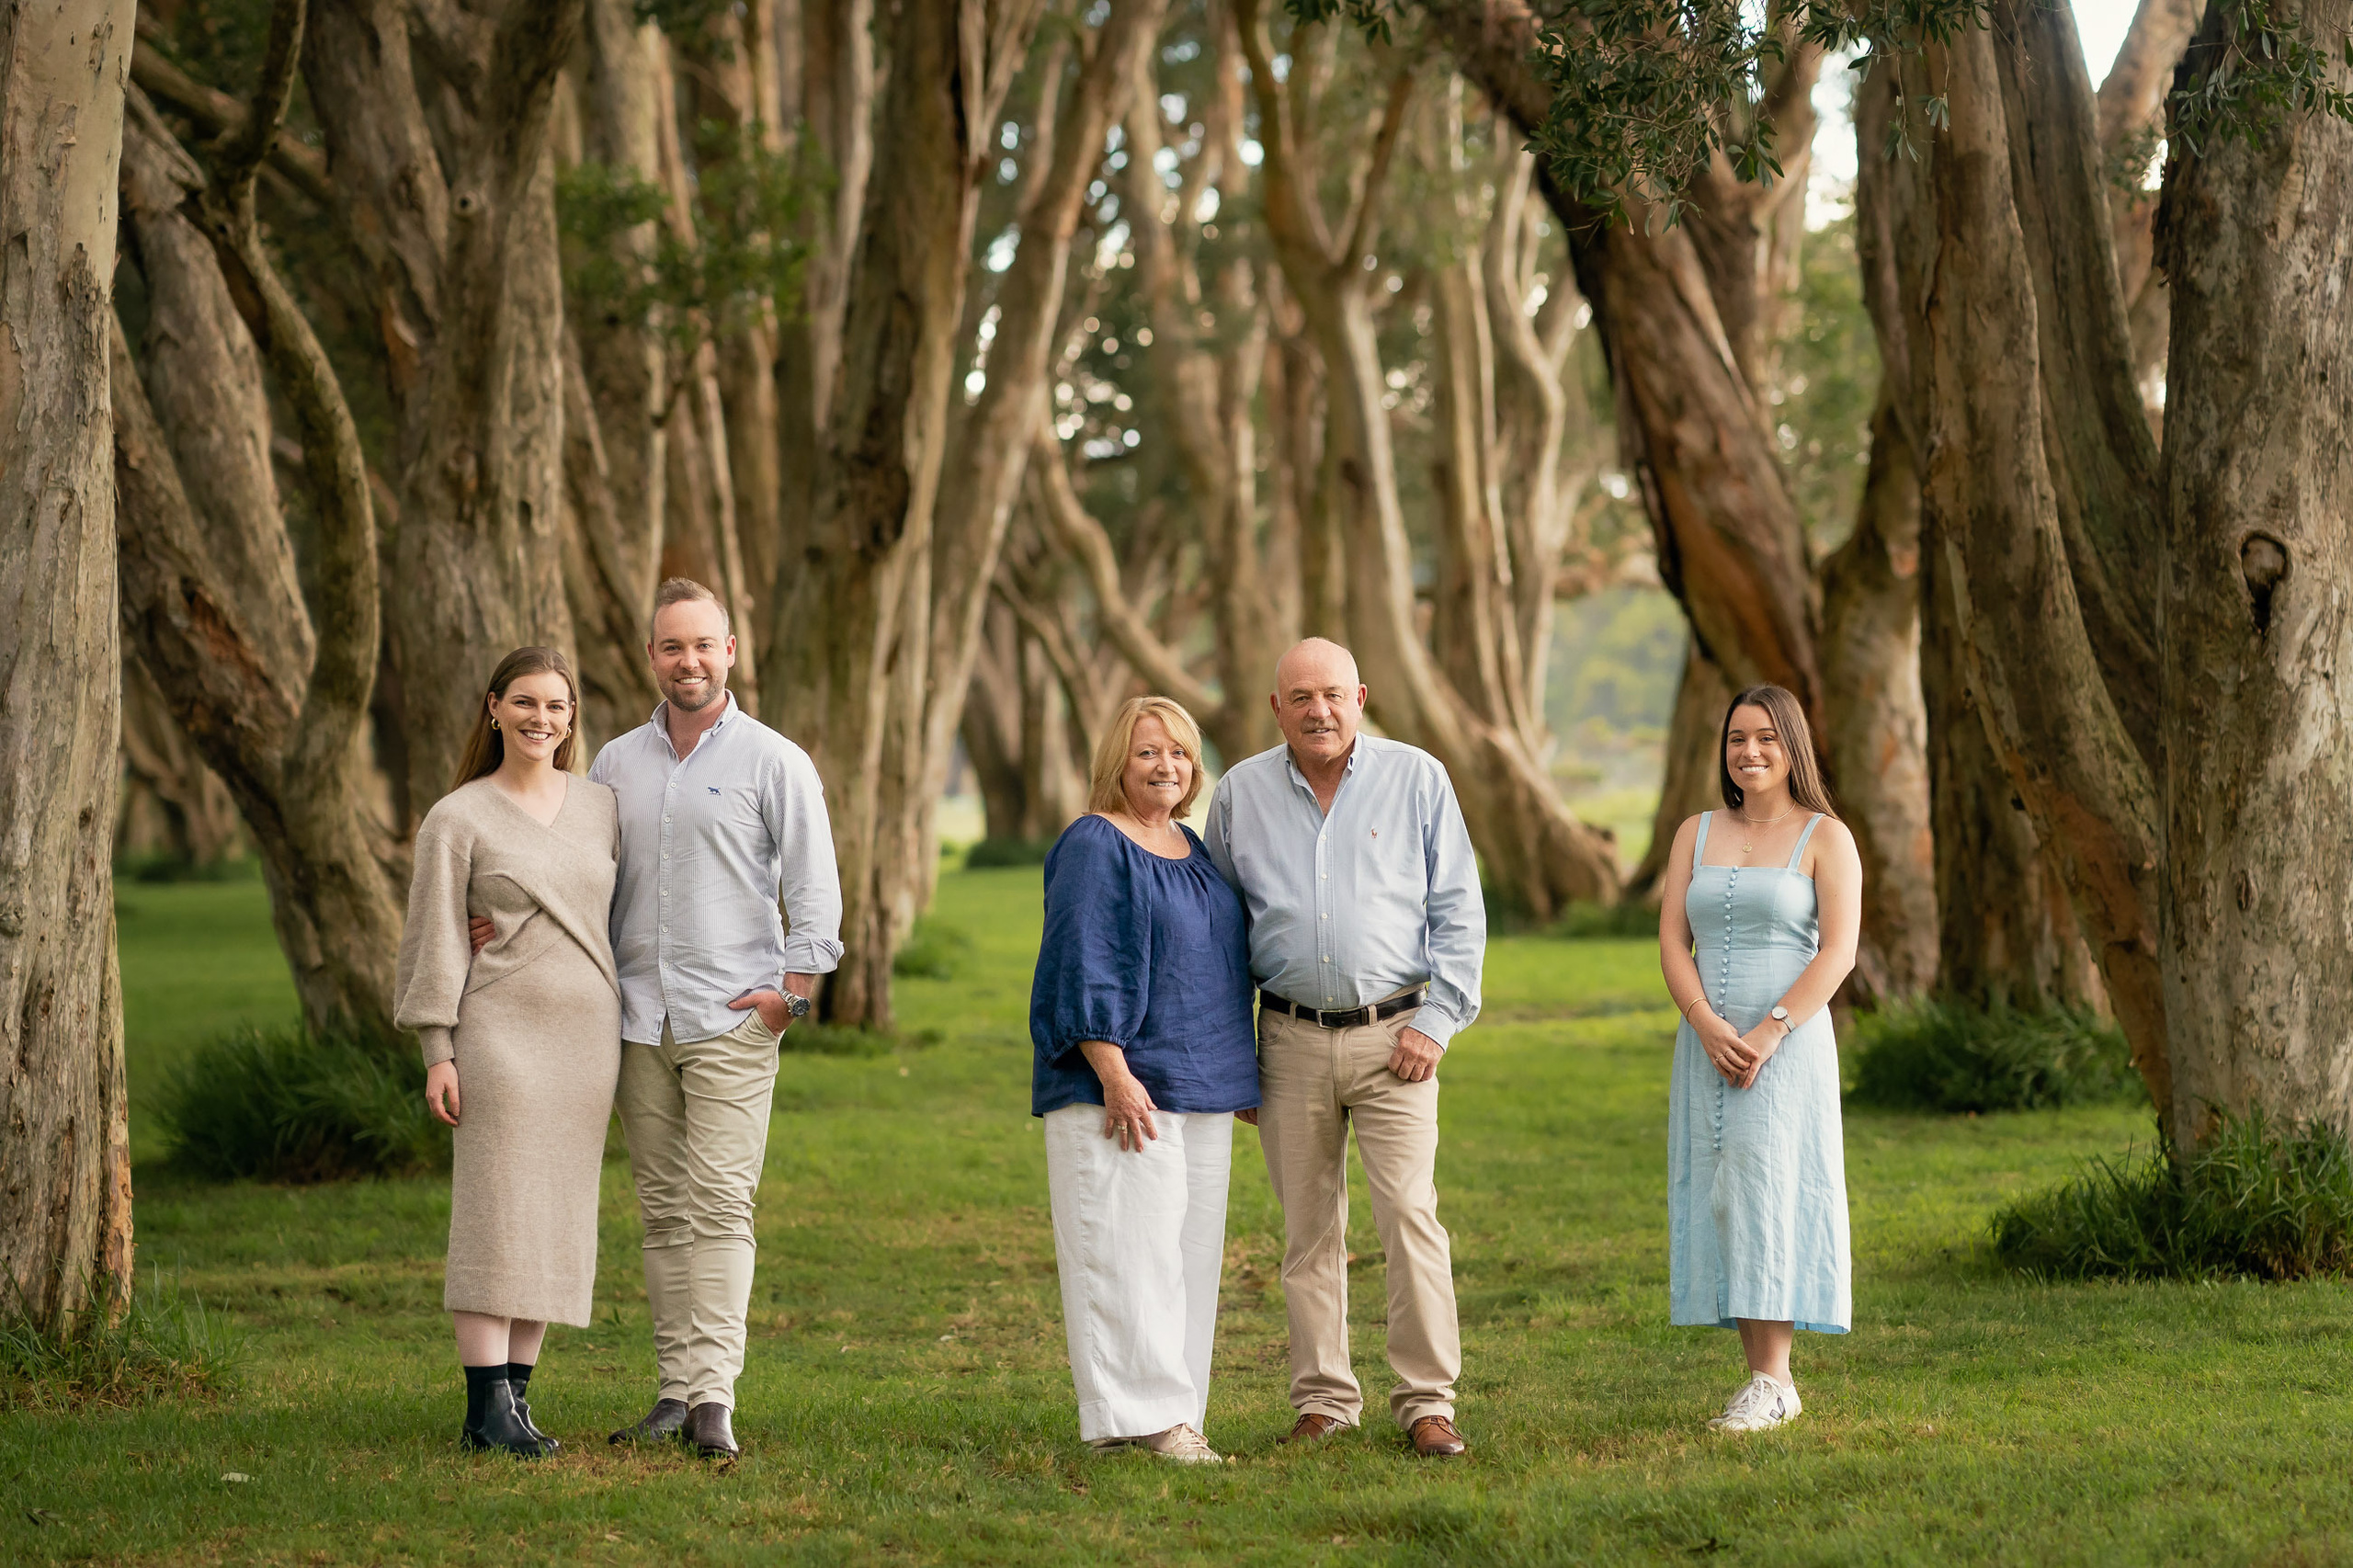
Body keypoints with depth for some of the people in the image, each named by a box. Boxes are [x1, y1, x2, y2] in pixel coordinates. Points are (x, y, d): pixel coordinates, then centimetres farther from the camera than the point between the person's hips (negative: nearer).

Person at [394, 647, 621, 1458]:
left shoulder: (601, 807, 11)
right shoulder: (456, 820, -2)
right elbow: (433, 941, -2)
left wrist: (623, 1042, 13)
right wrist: (437, 1054, -8)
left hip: (587, 1030, 5)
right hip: (502, 1028, -5)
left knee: (558, 1218, 5)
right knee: (496, 1214, -6)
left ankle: (514, 1394, 12)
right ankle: (487, 1410, -5)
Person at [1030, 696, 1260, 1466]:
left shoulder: (1193, 848, 17)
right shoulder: (1092, 847, -7)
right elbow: (1081, 967, -14)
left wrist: (1241, 1075, 21)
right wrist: (1114, 1074, -21)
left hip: (1201, 1088, 8)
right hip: (1122, 1089, -8)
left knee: (1187, 1250, 8)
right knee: (1128, 1247, -9)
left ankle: (1174, 1415, 11)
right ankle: (1145, 1416, -9)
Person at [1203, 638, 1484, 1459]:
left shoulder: (1417, 779, 1)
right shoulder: (1240, 794, 7)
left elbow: (1459, 911, 3)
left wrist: (1435, 1021, -6)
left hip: (1392, 1037, -2)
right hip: (1291, 1041, 2)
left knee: (1410, 1215, -11)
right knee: (1308, 1229, 5)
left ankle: (1427, 1401, -4)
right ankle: (1323, 1400, 13)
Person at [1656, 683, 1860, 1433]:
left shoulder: (1825, 838, 0)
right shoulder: (1696, 834, 13)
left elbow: (1839, 952, -8)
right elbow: (1672, 939, 5)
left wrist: (1769, 1033, -17)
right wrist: (1708, 1026, -11)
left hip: (1789, 1042, -5)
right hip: (1706, 1043, 5)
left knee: (1767, 1193, -12)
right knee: (1719, 1201, 2)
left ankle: (1772, 1379, -12)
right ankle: (1765, 1382, 6)